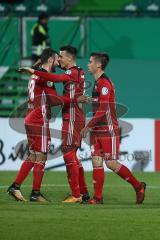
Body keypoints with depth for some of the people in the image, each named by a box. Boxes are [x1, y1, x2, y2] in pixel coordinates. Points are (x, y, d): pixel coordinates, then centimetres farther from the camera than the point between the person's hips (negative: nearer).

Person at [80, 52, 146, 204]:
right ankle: (97, 197, 3)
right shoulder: (98, 83, 16)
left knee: (111, 163, -8)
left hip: (108, 130, -9)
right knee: (96, 162, 2)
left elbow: (102, 110, -21)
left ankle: (138, 186, 7)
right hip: (97, 130, 9)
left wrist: (88, 127, -18)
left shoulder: (104, 83, -15)